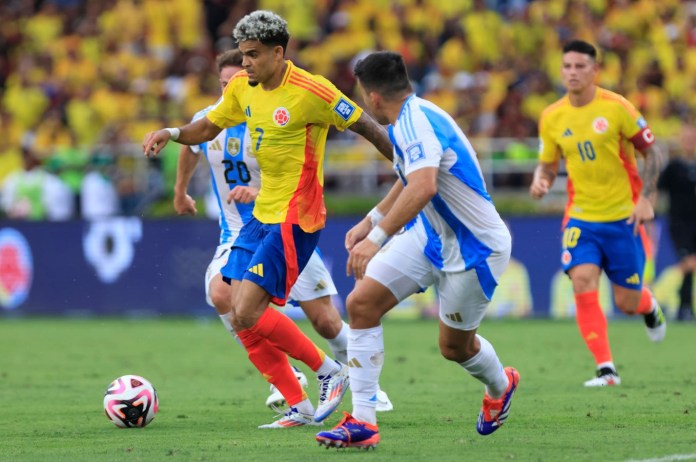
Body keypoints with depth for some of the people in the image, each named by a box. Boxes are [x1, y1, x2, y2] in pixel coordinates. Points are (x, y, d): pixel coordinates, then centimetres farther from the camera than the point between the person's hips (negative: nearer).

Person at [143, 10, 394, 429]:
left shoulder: (310, 91, -16)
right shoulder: (242, 87, 5)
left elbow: (366, 127, -9)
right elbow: (209, 128, 19)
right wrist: (171, 134, 0)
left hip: (295, 219, -8)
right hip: (262, 215, 8)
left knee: (248, 314, -16)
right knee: (242, 319, 2)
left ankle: (330, 371, 1)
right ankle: (300, 408, 10)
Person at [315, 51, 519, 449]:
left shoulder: (416, 121, -27)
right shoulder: (412, 117, 4)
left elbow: (423, 188, -43)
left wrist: (377, 238, -46)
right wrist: (371, 220, 26)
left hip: (473, 247, -9)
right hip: (429, 234, 9)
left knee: (455, 346, 9)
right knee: (361, 302, -8)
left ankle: (501, 386, 45)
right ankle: (363, 420, -8)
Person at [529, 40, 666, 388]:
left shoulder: (616, 108, -10)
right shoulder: (552, 117, 1)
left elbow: (651, 153, -3)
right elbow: (548, 164, 12)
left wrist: (645, 199, -13)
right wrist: (541, 179, -11)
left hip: (623, 217, -2)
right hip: (580, 217, 2)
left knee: (626, 304, 3)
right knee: (583, 284, -20)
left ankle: (649, 305, 42)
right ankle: (606, 370, -14)